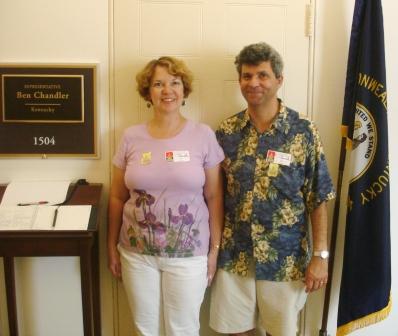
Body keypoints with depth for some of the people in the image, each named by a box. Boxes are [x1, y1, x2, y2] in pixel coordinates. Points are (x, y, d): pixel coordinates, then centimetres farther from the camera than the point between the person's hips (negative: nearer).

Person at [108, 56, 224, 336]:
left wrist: (215, 249, -2)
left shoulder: (203, 136, -6)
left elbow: (214, 198, -3)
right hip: (137, 252, 2)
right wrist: (112, 246, 7)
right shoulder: (131, 137, -1)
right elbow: (118, 198, 6)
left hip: (188, 254, -2)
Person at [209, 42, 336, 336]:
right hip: (234, 254, 2)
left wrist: (320, 255, -9)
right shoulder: (227, 131, -1)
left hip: (285, 257, -2)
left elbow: (318, 199, -7)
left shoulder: (304, 132, -9)